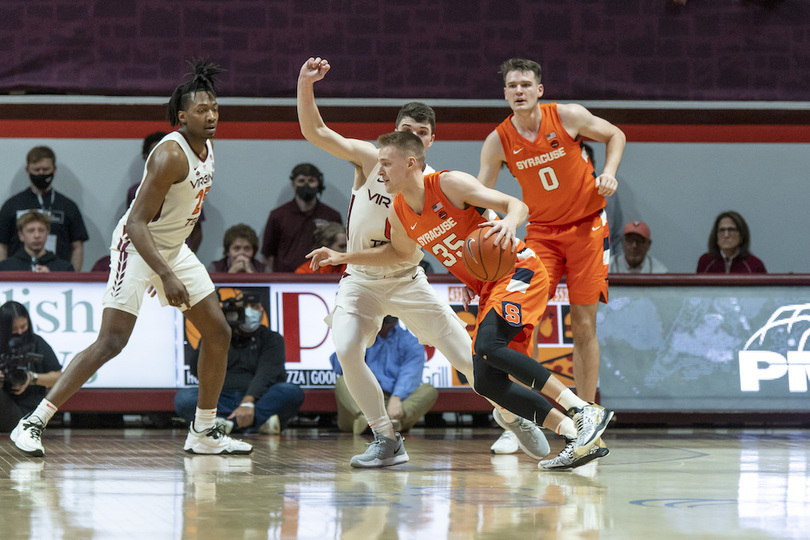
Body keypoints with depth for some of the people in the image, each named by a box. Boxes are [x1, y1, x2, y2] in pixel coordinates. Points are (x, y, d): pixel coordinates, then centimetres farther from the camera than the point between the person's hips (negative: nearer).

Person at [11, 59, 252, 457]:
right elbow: (137, 222, -29)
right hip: (137, 247, -9)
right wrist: (166, 276, -37)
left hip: (174, 248, 9)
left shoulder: (206, 148, 3)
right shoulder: (171, 155, -25)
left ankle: (204, 433, 19)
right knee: (111, 341, -18)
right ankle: (33, 423, -16)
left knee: (218, 332, 8)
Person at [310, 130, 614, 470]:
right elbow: (400, 252, 27)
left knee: (489, 347, -30)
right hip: (487, 289, 8)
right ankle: (580, 439, -3)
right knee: (486, 382, -4)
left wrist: (509, 223, -41)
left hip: (518, 270, -8)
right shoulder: (398, 214, 5)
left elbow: (517, 205, -17)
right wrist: (342, 258, 19)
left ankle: (586, 411, -29)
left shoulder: (448, 183, -15)